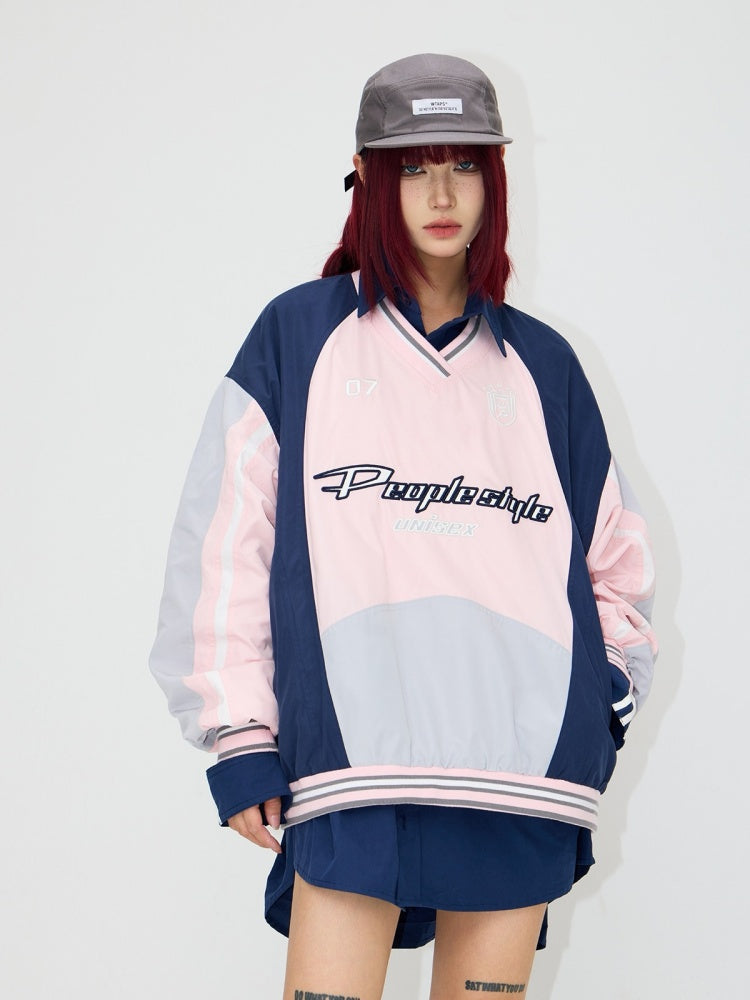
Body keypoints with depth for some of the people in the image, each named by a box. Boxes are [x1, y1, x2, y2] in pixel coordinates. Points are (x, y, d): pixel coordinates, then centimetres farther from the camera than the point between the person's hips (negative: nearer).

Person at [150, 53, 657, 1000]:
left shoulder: (541, 364, 17)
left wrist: (607, 678, 8)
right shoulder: (299, 335, 8)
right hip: (353, 741, -3)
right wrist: (238, 735, -1)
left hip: (524, 760, 3)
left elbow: (614, 551, 25)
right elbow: (226, 535, 3)